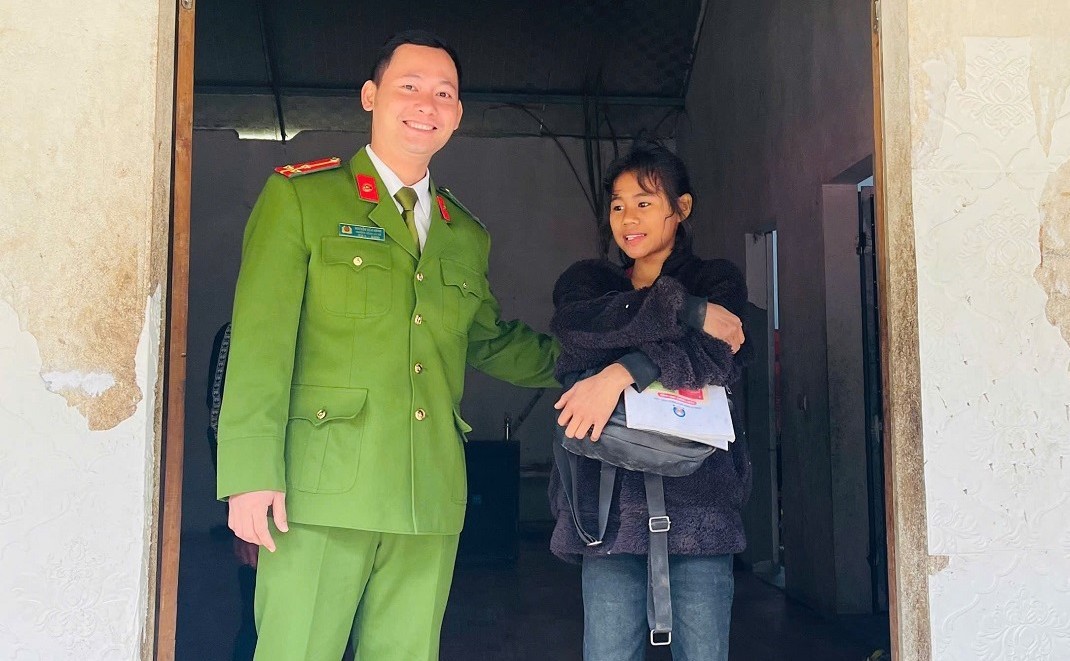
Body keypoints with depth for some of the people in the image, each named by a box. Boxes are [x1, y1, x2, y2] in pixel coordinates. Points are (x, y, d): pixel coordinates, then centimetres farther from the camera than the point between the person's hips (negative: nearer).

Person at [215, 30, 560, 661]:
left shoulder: (468, 236, 17)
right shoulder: (300, 195, 2)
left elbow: (491, 341, 28)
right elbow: (261, 342, -5)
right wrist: (252, 475, -12)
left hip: (431, 500, 5)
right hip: (324, 490, -4)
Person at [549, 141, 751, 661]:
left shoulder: (717, 281, 13)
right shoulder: (586, 280, 18)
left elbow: (720, 356, -8)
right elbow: (576, 328, -7)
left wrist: (621, 373, -20)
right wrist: (688, 311, -10)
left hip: (697, 494, -1)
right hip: (608, 499, 1)